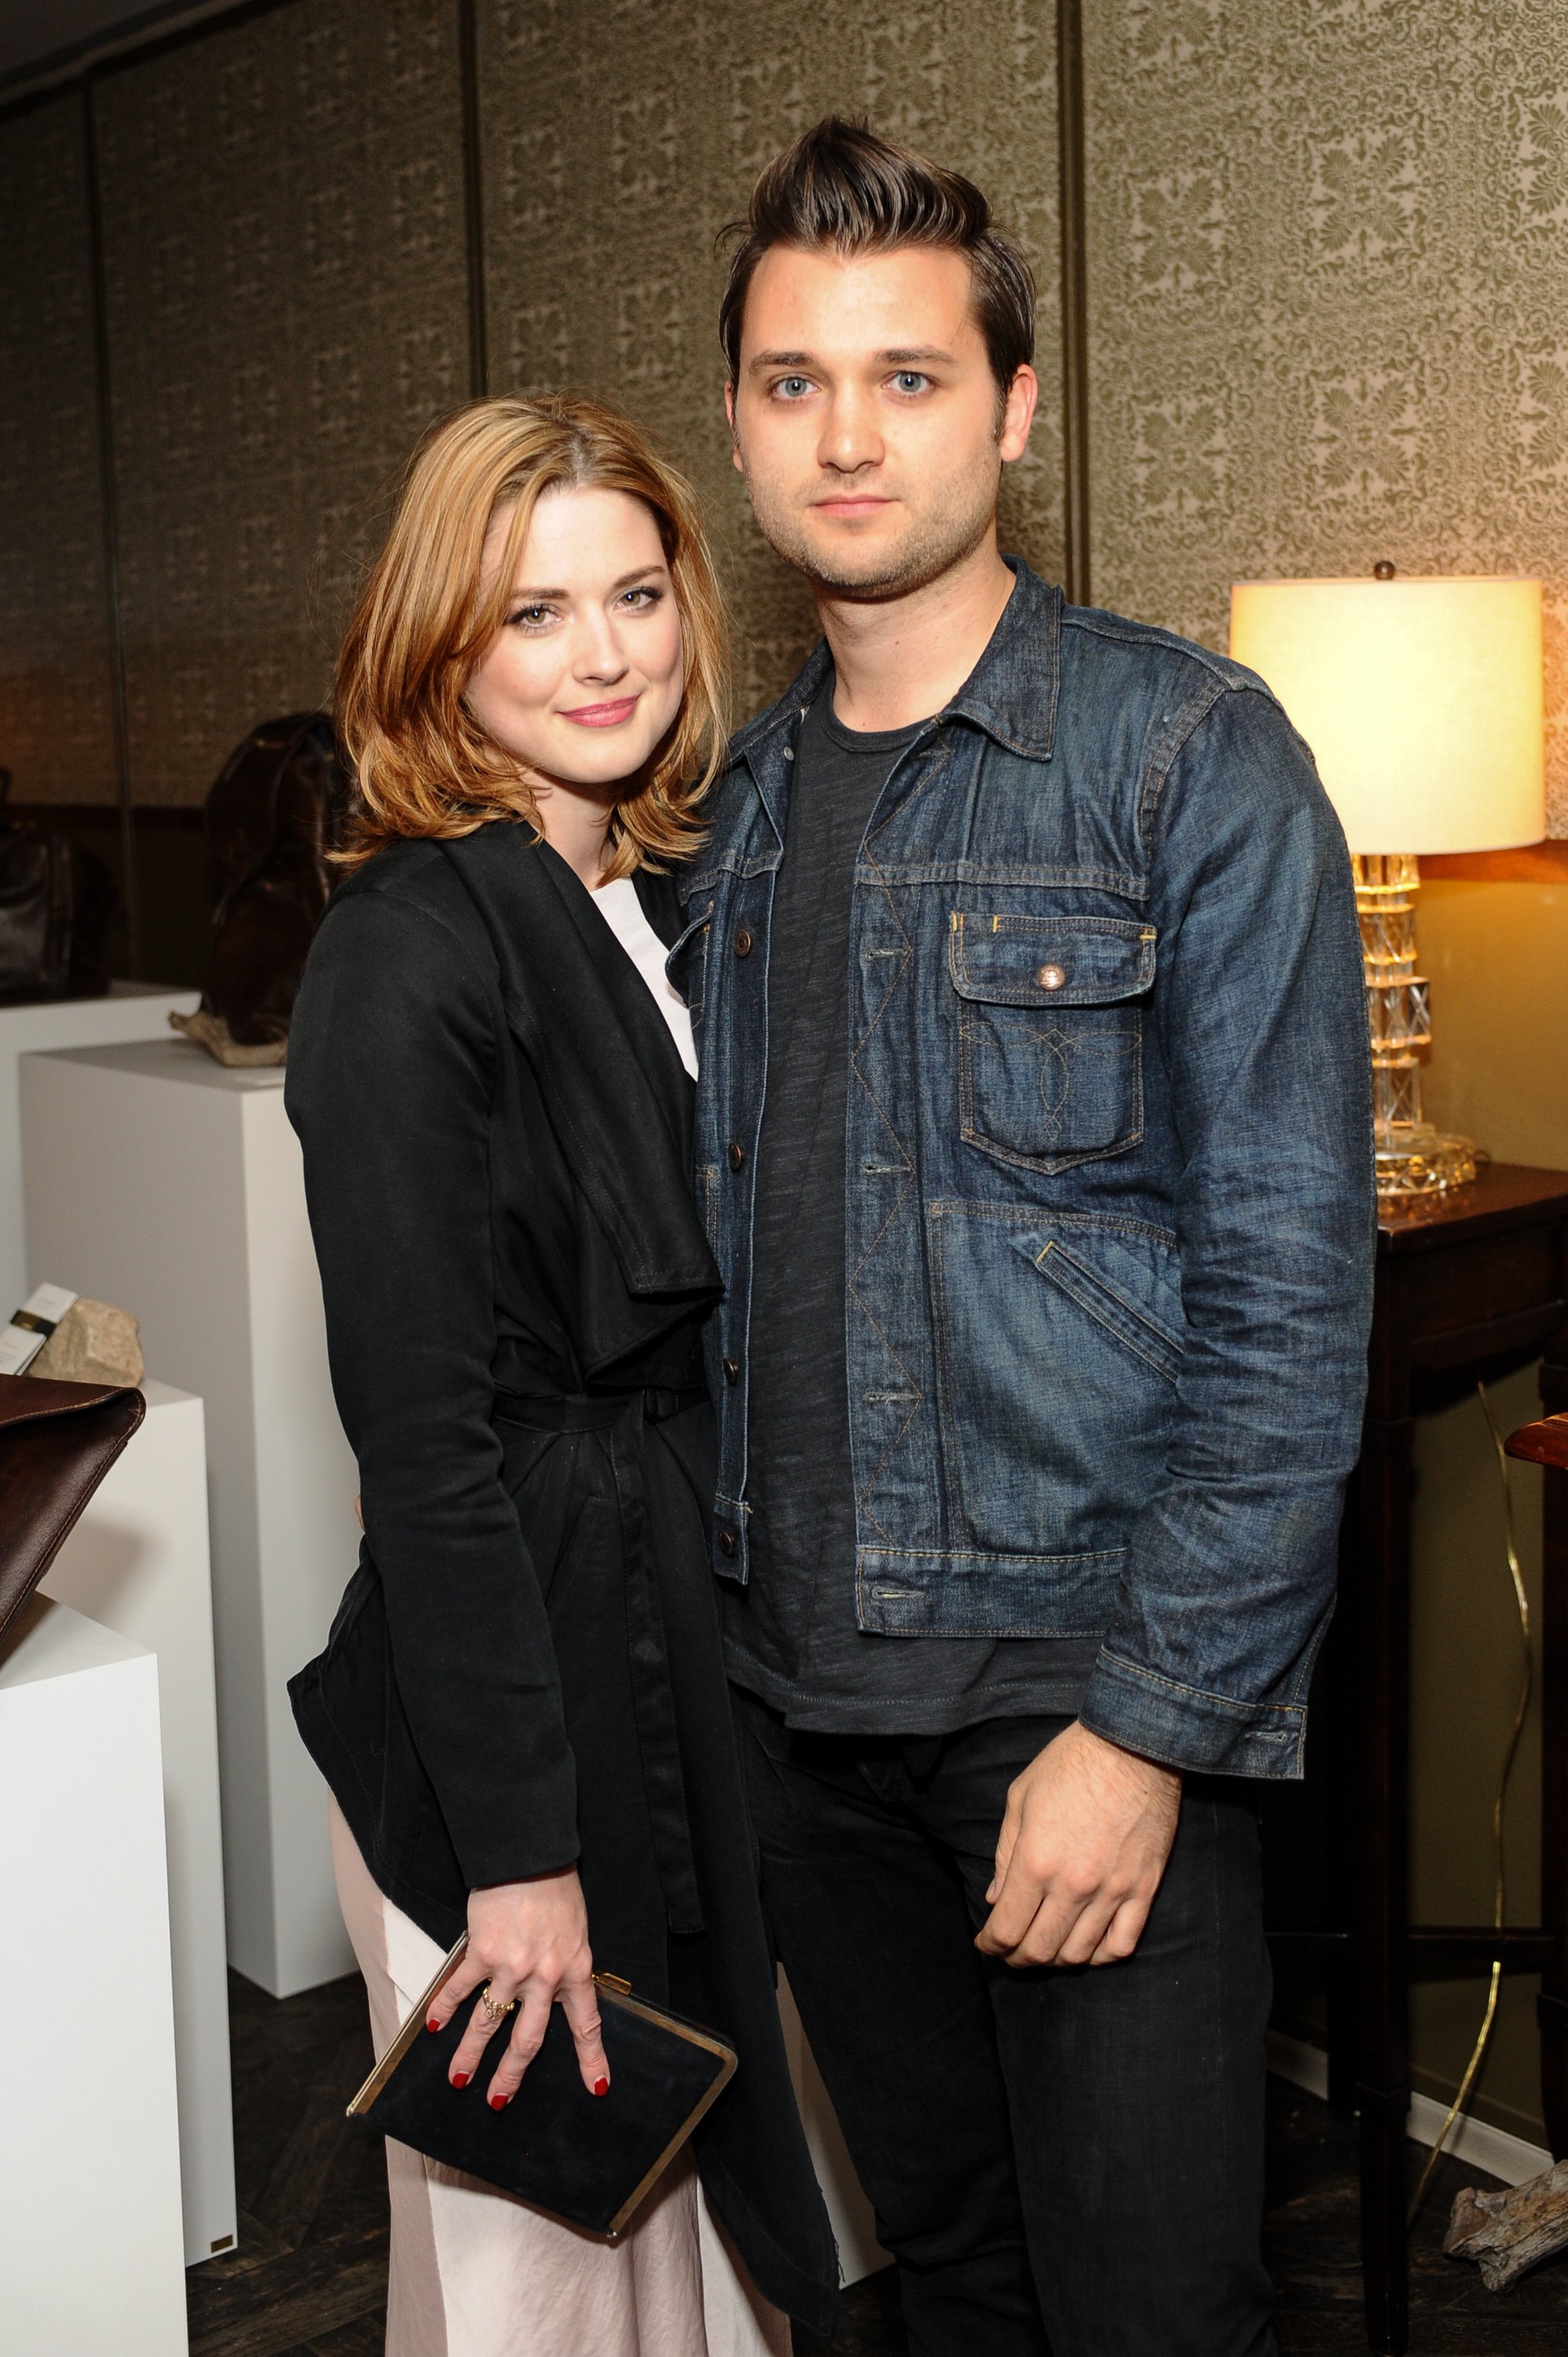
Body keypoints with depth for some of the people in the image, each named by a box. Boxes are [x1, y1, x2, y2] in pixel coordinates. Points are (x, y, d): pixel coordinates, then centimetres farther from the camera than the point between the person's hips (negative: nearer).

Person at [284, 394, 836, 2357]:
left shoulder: (674, 905, 8)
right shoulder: (409, 951, -17)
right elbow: (424, 1433, -19)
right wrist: (519, 1851, -17)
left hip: (699, 1647, 7)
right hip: (511, 1679, -7)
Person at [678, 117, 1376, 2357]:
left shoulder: (1186, 752, -9)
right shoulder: (729, 797, 9)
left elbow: (1289, 1286, -14)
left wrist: (1149, 1727, -17)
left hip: (1091, 1673, -5)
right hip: (793, 1675, 5)